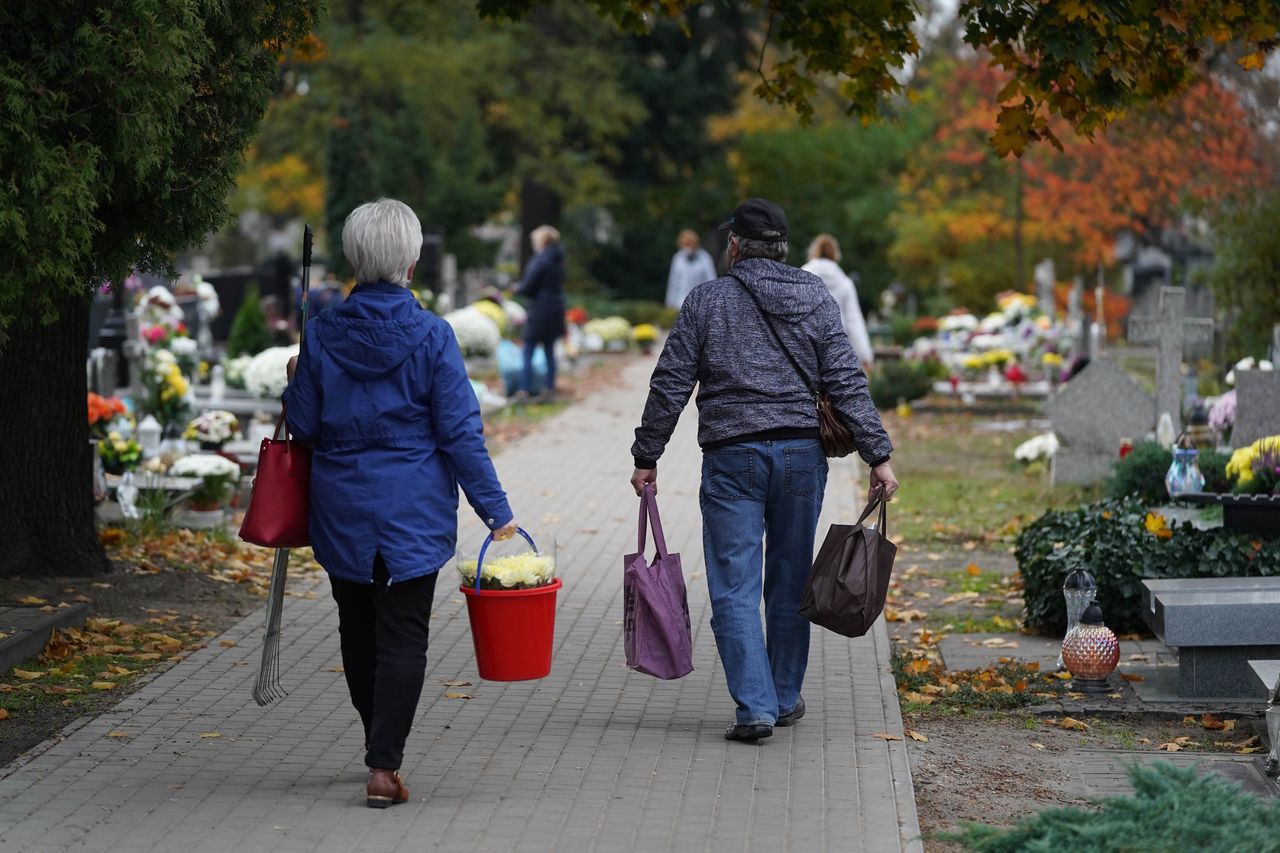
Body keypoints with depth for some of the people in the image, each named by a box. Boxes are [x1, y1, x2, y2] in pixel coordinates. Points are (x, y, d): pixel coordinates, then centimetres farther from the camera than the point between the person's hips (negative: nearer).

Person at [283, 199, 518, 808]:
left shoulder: (322, 334, -4)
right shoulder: (430, 335, -10)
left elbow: (303, 425, 1)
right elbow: (460, 431, -10)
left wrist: (294, 385, 22)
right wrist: (494, 508, -5)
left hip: (341, 509, 3)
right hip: (414, 512, -3)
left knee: (358, 631, 17)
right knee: (403, 636, 2)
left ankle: (382, 751, 32)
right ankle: (384, 768, -7)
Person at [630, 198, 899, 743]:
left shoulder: (707, 300, 0)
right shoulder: (817, 300, 6)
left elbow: (670, 385, -1)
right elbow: (847, 384, -1)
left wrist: (646, 457, 6)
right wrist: (878, 455, 0)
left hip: (731, 460, -3)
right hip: (802, 455, 3)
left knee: (735, 589, -2)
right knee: (790, 585, 14)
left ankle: (756, 707, -11)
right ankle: (786, 699, 24)